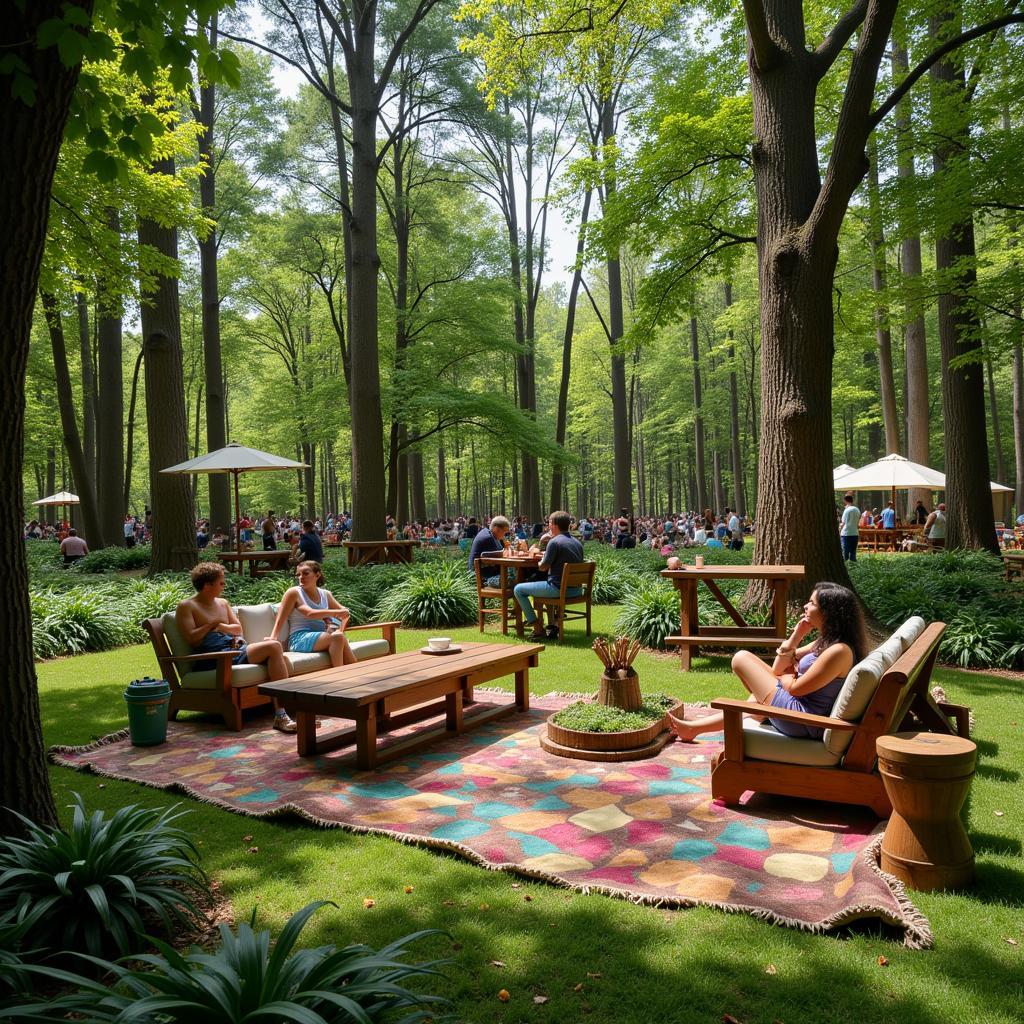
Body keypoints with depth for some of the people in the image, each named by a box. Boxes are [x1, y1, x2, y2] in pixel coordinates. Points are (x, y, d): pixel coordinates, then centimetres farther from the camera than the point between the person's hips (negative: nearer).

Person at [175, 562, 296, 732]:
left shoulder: (222, 603, 26)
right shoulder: (186, 607, 5)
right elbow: (191, 638, -7)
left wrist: (223, 626, -1)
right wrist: (212, 624, 2)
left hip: (235, 648, 7)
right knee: (273, 647, -26)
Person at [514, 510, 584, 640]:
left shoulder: (554, 542, -14)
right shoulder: (577, 543, 11)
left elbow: (543, 567, -11)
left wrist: (542, 558, 12)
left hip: (559, 589, -9)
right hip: (576, 590, 9)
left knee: (519, 589, 4)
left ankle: (538, 628, 2)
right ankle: (552, 625, 32)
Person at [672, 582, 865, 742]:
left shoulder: (839, 651, -23)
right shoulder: (827, 641, 8)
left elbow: (795, 688, -19)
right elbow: (779, 666, 9)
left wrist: (782, 675, 3)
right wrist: (797, 633, -3)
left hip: (803, 721, -10)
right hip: (802, 709, 10)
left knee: (741, 658, 1)